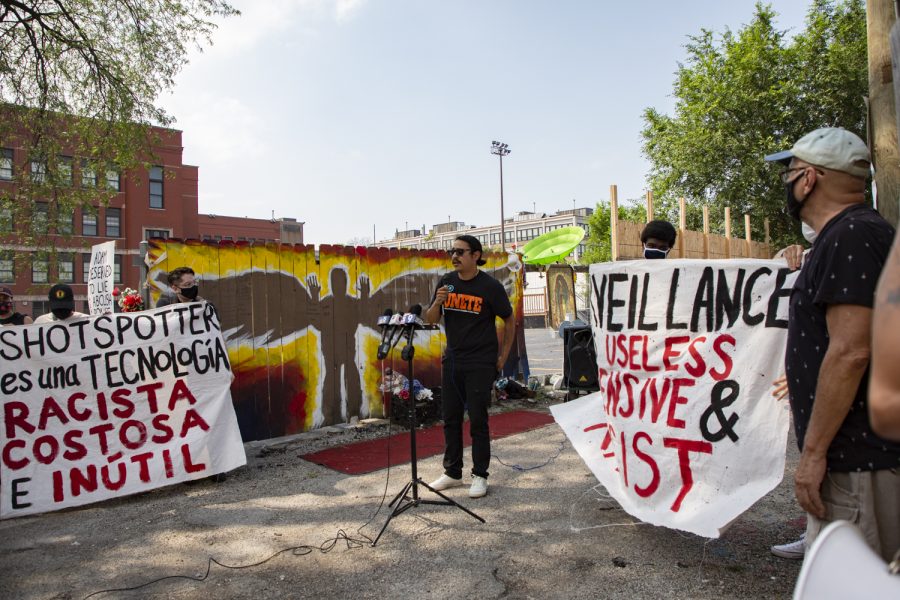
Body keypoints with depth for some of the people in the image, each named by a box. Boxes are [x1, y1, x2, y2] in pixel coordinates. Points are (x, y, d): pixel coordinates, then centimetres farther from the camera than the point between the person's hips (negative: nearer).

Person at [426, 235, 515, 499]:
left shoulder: (490, 286, -9)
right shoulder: (447, 282, 3)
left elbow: (509, 321, 1)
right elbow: (431, 319, 5)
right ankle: (452, 472, 25)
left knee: (478, 420, 1)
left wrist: (502, 357, -1)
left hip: (480, 364, -5)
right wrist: (437, 302, -16)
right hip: (452, 360, 5)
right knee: (450, 418, 11)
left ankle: (480, 476, 15)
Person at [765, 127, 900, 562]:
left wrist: (814, 452, -19)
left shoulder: (851, 237, -15)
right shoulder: (845, 236, 18)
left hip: (854, 459, -10)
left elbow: (850, 351, -23)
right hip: (852, 455, 10)